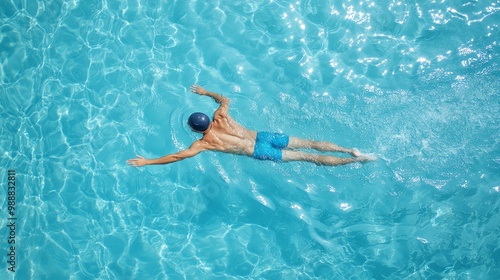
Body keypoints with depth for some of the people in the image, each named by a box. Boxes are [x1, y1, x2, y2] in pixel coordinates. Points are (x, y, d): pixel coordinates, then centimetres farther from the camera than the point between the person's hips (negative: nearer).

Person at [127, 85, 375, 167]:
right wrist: (205, 92, 37)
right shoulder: (221, 118, 6)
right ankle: (350, 150, 6)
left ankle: (355, 161, 0)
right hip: (263, 136, 6)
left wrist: (147, 162, -8)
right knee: (310, 144, 10)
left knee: (308, 157, -3)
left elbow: (178, 156, -13)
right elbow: (225, 99, 26)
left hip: (260, 153, -6)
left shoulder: (204, 143, -9)